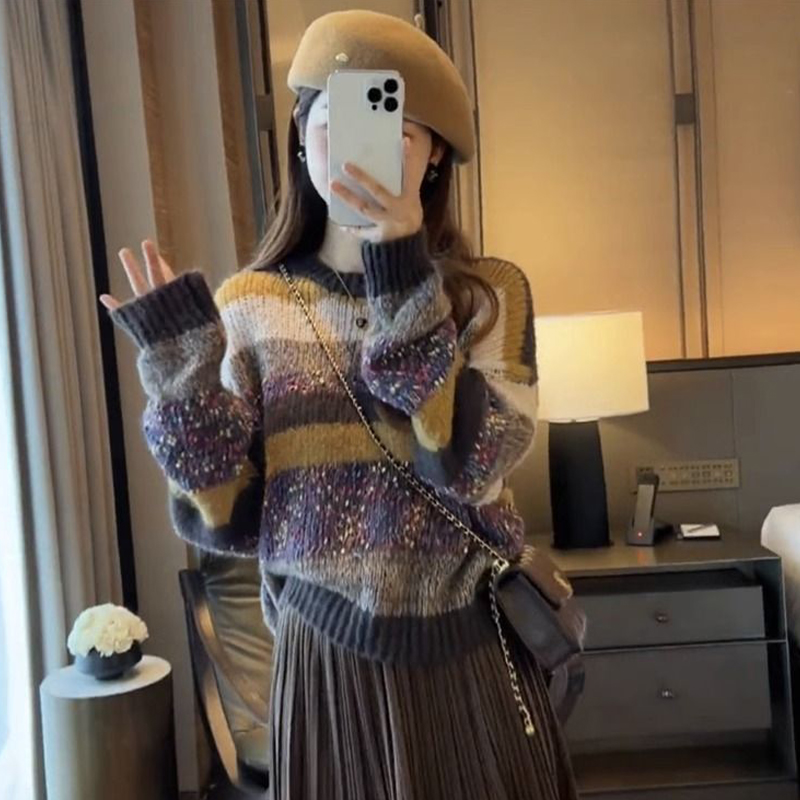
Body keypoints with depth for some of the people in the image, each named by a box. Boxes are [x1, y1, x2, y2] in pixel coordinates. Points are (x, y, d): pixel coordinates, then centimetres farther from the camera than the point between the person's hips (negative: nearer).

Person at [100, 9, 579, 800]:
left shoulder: (489, 291, -3)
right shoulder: (249, 305, -3)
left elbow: (468, 465, -19)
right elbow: (227, 521, -5)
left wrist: (406, 284, -23)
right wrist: (180, 376, -17)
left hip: (472, 659, 0)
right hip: (323, 663, 0)